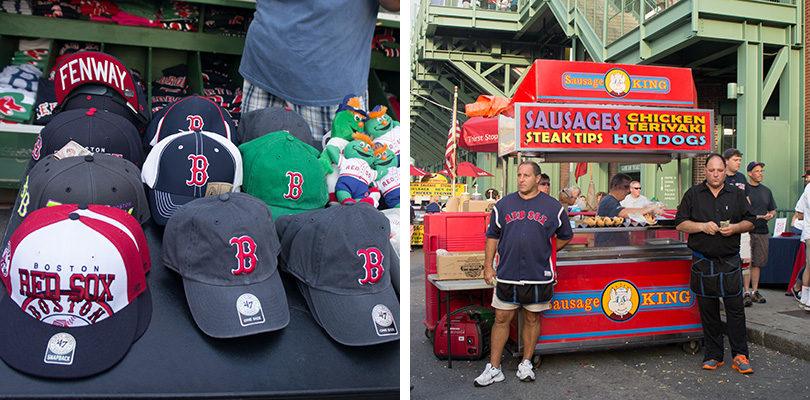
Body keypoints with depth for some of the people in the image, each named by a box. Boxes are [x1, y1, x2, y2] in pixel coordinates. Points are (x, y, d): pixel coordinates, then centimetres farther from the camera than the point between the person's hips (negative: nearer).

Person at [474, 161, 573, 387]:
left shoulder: (553, 207, 4)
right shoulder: (504, 204, 6)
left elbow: (565, 236, 16)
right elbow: (492, 237, 9)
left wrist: (544, 254, 11)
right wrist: (488, 266, 4)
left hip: (539, 276, 0)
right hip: (507, 275, 1)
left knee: (532, 318, 11)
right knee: (501, 318, 4)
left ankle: (526, 364, 28)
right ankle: (494, 369, 14)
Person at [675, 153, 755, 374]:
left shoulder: (736, 195, 9)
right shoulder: (693, 194, 6)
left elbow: (750, 222, 12)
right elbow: (680, 224, 2)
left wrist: (735, 227, -8)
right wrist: (703, 226, -13)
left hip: (730, 262, 1)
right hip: (702, 262, 0)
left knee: (735, 308, -1)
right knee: (708, 310, 6)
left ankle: (740, 355, 10)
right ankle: (713, 355, 16)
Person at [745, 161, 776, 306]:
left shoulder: (766, 191, 16)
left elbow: (773, 210, 23)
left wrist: (770, 215, 1)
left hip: (762, 231, 5)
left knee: (757, 263, 8)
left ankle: (755, 291, 16)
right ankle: (747, 292, -4)